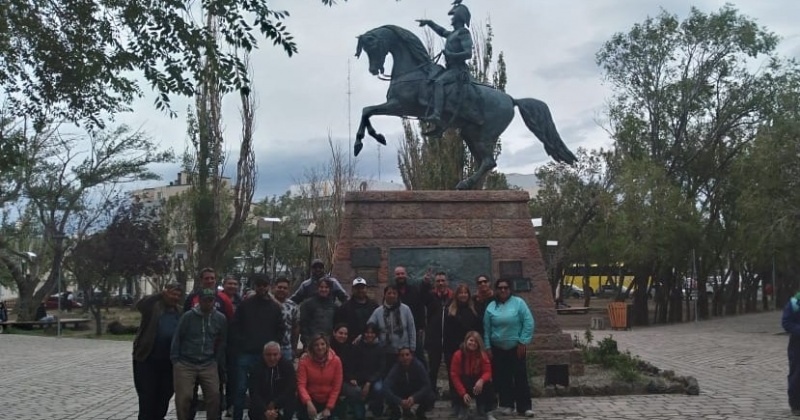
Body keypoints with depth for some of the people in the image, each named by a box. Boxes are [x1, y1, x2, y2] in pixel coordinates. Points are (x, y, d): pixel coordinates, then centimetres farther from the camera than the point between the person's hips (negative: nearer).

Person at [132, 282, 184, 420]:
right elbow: (139, 305, -25)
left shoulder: (180, 312, 9)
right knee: (147, 395, 2)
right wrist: (160, 294, -33)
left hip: (169, 360, 4)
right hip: (148, 358, -4)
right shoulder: (153, 306, -4)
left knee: (165, 395, 12)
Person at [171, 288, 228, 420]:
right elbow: (177, 338, 0)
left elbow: (221, 343, 10)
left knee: (214, 395, -5)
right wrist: (174, 360, -3)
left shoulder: (220, 318, 2)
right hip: (185, 363, -2)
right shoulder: (188, 316, -6)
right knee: (183, 397, -5)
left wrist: (220, 365, 11)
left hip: (209, 365, 2)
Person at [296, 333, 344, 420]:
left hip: (329, 402, 1)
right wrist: (308, 402, -36)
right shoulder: (304, 361, -12)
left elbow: (337, 387, -7)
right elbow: (301, 385, -19)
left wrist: (329, 408, -12)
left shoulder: (336, 360, -9)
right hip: (309, 402, -1)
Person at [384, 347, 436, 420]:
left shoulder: (418, 365, -24)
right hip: (401, 396, 0)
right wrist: (400, 401, -48)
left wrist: (414, 398, -44)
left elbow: (427, 385, -28)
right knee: (388, 398, -30)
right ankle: (395, 413, 5)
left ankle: (420, 413, 5)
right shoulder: (396, 368, -24)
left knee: (431, 397, -29)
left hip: (416, 394, 0)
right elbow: (386, 387, -35)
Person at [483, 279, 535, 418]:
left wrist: (523, 342, -12)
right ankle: (507, 405, 16)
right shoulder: (491, 307, 2)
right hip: (498, 348, 2)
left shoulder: (518, 302, -6)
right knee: (502, 378, 6)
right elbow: (486, 329, 5)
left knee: (520, 376, -1)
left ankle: (524, 407, 6)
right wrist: (487, 347, 2)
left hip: (516, 347, -2)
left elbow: (528, 322, -9)